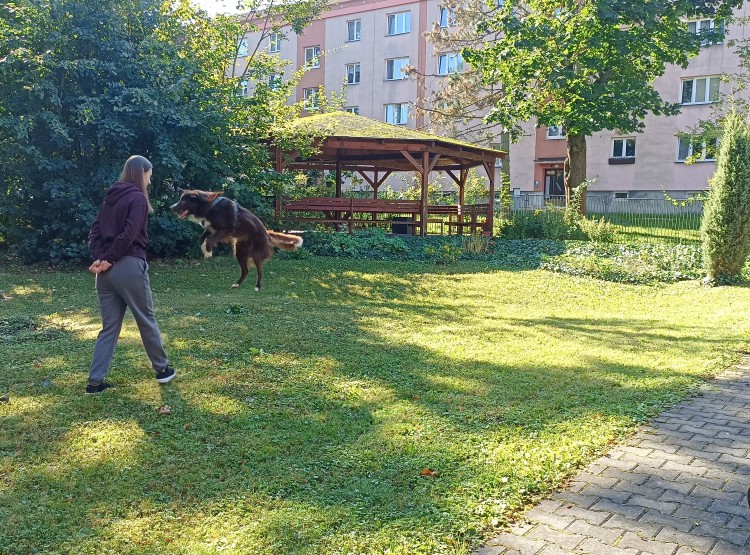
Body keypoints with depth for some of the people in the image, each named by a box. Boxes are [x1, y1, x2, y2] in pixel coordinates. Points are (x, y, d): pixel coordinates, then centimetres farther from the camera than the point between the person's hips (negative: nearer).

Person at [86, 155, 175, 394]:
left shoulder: (110, 197, 16)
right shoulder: (137, 197, -8)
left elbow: (95, 231, 10)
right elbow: (129, 234, -19)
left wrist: (99, 257, -3)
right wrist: (109, 259, -11)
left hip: (107, 270, 7)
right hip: (129, 266, -7)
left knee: (109, 326, 10)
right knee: (147, 320, 9)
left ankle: (95, 381, 8)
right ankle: (162, 369, 23)